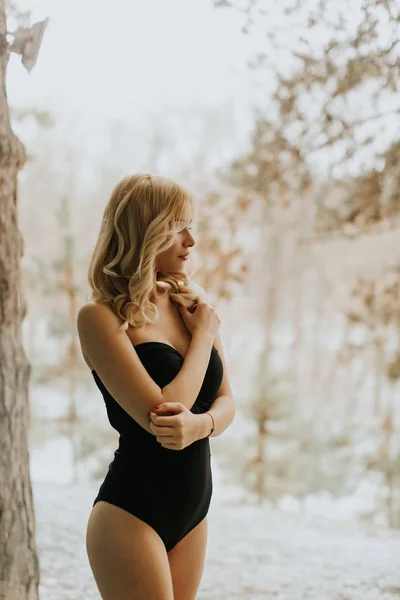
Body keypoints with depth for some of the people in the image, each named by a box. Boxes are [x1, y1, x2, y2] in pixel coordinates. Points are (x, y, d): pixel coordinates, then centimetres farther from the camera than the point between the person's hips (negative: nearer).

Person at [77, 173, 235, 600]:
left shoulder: (190, 302, 7)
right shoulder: (101, 317, -12)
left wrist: (201, 424, -16)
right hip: (130, 514, -6)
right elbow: (160, 413, -21)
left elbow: (226, 401, 7)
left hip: (193, 511, 6)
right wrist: (205, 333, -9)